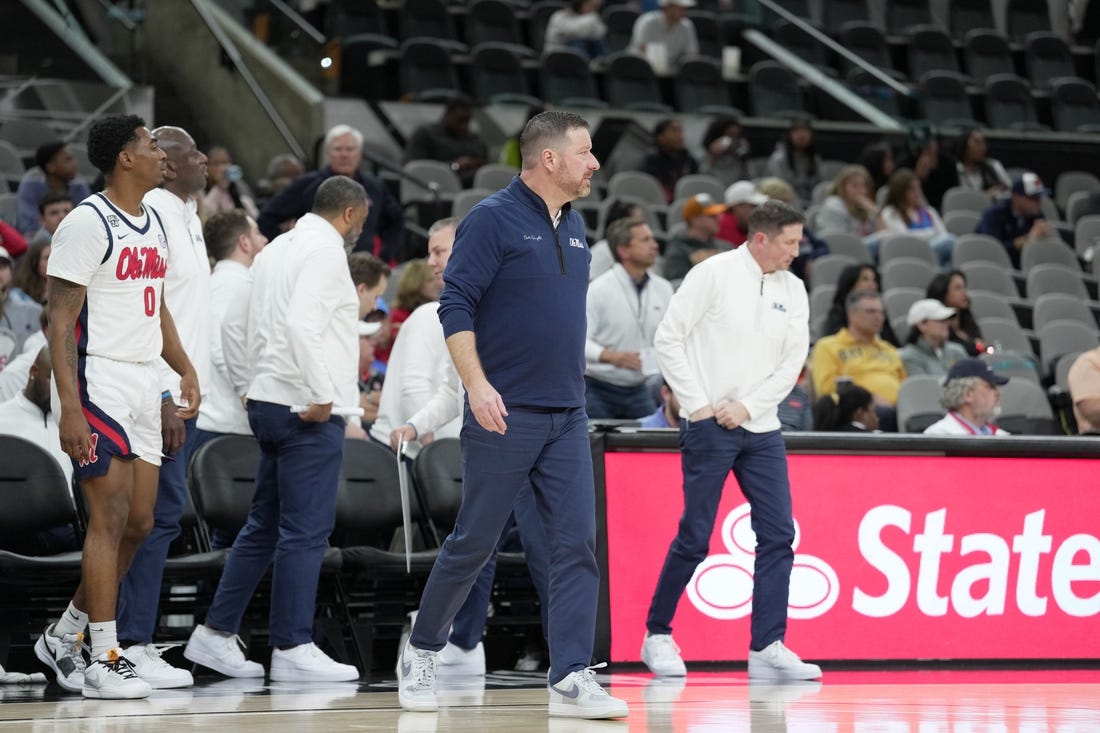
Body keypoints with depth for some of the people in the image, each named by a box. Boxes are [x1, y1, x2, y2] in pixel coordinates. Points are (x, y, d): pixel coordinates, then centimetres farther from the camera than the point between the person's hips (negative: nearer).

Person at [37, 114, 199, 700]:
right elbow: (60, 320, -15)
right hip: (98, 382, -8)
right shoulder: (88, 223, -12)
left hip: (144, 385, 8)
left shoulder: (154, 222, 14)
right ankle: (104, 661, -2)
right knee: (110, 519, -8)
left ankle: (64, 635, 22)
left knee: (138, 522, 8)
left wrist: (186, 371, 11)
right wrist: (70, 409, -22)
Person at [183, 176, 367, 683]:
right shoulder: (324, 250, -10)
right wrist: (320, 394, -20)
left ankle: (216, 633, 14)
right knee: (306, 530, -6)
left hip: (268, 399, 9)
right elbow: (303, 322, -23)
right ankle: (292, 649, -4)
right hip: (309, 410, -9)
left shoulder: (276, 249, 17)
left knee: (264, 526, 14)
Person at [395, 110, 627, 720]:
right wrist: (476, 383, -22)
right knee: (473, 543, 2)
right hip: (504, 414, -6)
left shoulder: (574, 227, 14)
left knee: (577, 543, -4)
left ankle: (571, 680, -5)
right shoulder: (493, 219, -8)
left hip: (566, 417, 6)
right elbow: (455, 306, -13)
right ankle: (421, 653, 22)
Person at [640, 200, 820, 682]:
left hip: (761, 429, 5)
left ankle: (767, 649, -3)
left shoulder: (792, 290, 9)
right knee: (695, 537, -2)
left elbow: (793, 362, 6)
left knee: (778, 535, -4)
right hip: (708, 427, -5)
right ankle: (657, 635, 14)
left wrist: (746, 406, -6)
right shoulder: (714, 274, -5)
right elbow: (669, 338, -6)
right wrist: (698, 405, -10)